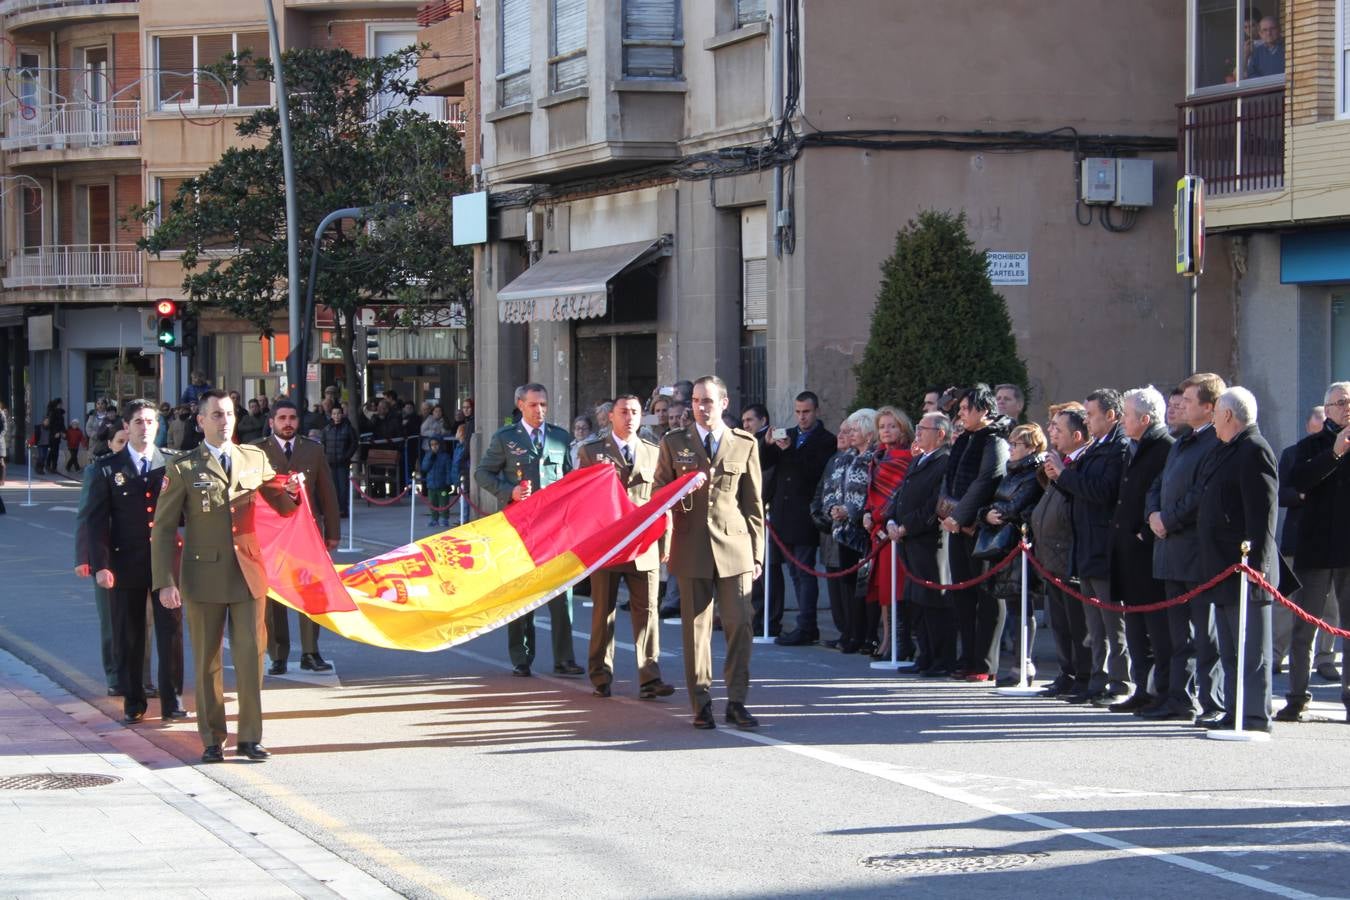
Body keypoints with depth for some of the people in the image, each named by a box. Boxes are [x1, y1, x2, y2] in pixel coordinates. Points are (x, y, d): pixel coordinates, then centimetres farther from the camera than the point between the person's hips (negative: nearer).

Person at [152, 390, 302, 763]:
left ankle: (250, 737, 8)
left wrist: (291, 493, -9)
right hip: (204, 575, -2)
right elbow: (163, 529, 0)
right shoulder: (183, 468, 0)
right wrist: (165, 582, -8)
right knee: (207, 662, 5)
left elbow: (282, 507, 17)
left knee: (251, 656, -1)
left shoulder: (255, 459, 9)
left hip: (248, 574, 2)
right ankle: (212, 739, 14)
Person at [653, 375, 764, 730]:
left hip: (734, 545, 0)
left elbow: (754, 502, 10)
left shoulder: (745, 444, 9)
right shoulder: (673, 443, 9)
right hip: (691, 548, 0)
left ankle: (736, 702, 3)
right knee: (696, 628, 1)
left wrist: (756, 553, 6)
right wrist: (680, 497, -12)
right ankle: (702, 704, 7)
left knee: (740, 624, -5)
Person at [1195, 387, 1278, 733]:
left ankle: (1255, 716, -3)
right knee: (1231, 651, 14)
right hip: (1224, 568, 10)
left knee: (1251, 649, -5)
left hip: (1245, 566, -10)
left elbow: (1263, 512, -20)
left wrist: (1255, 563, -23)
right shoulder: (1225, 451, 16)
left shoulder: (1254, 451, -14)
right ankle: (1235, 713, 20)